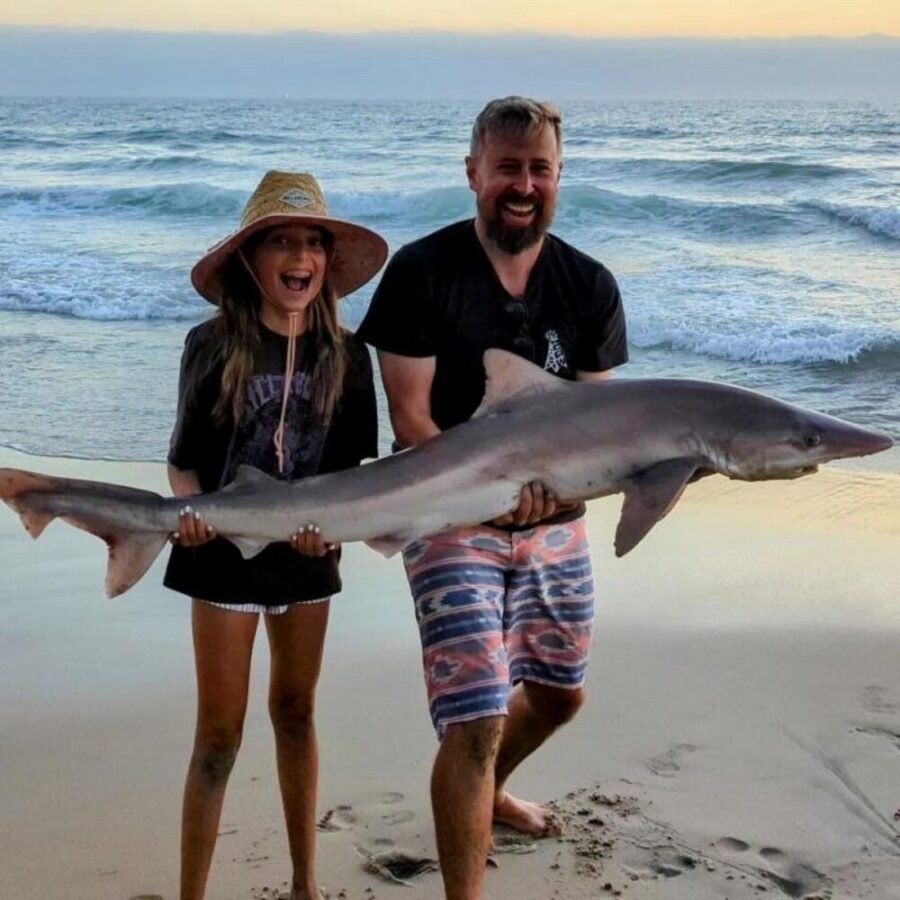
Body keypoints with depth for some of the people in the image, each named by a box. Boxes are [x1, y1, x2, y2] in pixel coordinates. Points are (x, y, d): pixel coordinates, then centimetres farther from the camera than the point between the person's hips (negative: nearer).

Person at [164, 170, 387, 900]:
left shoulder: (345, 353, -5)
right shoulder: (213, 345, -11)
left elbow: (351, 463, 1)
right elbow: (183, 459, -4)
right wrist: (190, 507, -23)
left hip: (308, 555, 3)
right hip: (224, 553, -3)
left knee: (296, 712, 16)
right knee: (220, 733, 0)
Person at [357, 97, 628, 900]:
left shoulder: (591, 287, -1)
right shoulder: (422, 273, -12)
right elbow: (411, 419, -15)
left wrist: (548, 482, -23)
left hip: (556, 524, 6)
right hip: (452, 522, -5)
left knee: (559, 695, 22)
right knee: (476, 724, -13)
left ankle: (490, 795, 52)